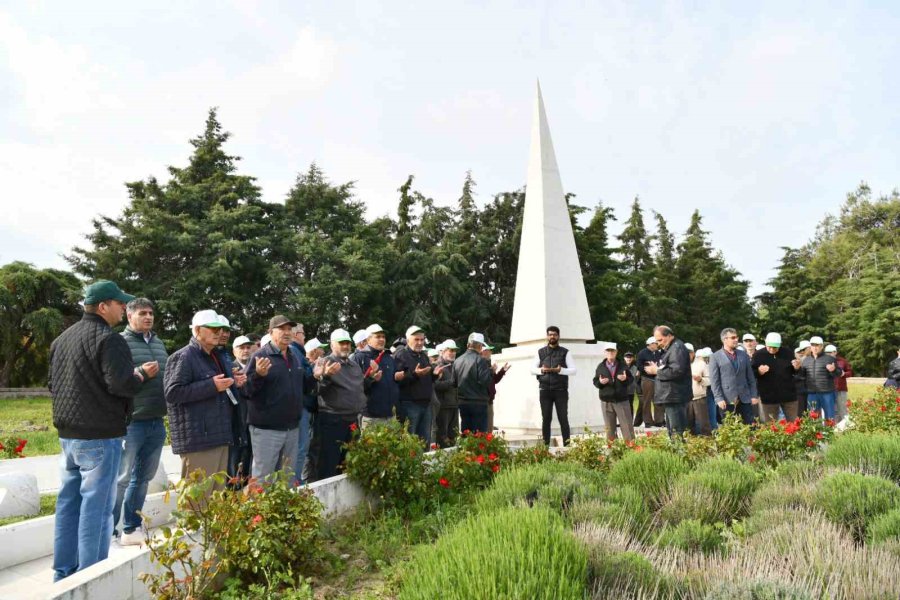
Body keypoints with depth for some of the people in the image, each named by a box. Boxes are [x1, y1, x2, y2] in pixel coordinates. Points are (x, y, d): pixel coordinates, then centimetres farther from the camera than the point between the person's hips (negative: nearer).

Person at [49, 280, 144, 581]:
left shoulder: (62, 339, 14)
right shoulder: (108, 339, -15)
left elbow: (52, 383, 21)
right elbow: (121, 384, -23)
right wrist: (142, 374, -5)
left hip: (68, 434, 9)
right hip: (100, 435, -9)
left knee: (68, 502, 14)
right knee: (96, 505, -3)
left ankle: (63, 572, 23)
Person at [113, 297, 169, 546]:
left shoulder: (159, 343, 16)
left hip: (157, 422, 7)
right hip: (132, 422, -7)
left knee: (143, 478, 14)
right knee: (122, 478, 2)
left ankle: (131, 529, 26)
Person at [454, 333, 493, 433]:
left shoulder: (457, 361, 6)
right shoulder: (480, 360, -13)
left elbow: (454, 382, 7)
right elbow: (485, 381, -19)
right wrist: (492, 371, -2)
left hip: (463, 403, 6)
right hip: (478, 403, -6)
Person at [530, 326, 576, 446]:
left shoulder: (565, 352, 5)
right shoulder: (541, 352, 11)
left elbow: (573, 370, -1)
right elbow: (532, 369, 10)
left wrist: (560, 370, -17)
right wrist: (541, 370, -11)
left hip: (561, 390, -2)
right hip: (545, 390, 2)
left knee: (563, 418, -1)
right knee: (546, 419, 4)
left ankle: (567, 445, 2)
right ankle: (545, 445, 8)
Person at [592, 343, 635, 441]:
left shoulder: (622, 365, 6)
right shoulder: (600, 367, 5)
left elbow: (631, 378, 6)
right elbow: (595, 381, 6)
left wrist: (625, 379, -14)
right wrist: (600, 382, -15)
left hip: (622, 400, 0)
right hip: (606, 401, 1)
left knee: (627, 426, 1)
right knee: (609, 428, 7)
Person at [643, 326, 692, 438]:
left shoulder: (677, 348, -12)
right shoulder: (668, 349, 20)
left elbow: (677, 371, -23)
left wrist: (657, 371, -13)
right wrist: (656, 368, 8)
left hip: (675, 396, -11)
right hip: (669, 396, 11)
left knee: (677, 432, -11)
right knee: (671, 432, 14)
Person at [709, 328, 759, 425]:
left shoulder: (744, 355, 13)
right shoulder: (715, 357, -1)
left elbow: (751, 377, 13)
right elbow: (714, 381, -5)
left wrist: (754, 395, 6)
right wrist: (719, 399, -13)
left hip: (745, 399, 4)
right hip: (727, 400, -3)